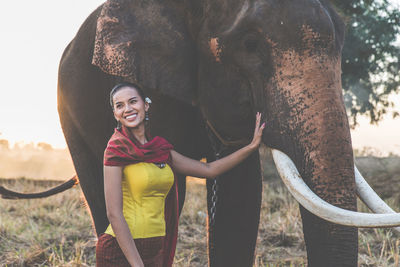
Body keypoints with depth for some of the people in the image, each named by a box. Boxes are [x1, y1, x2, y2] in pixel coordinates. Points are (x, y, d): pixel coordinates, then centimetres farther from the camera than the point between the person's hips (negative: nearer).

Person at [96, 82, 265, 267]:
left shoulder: (160, 149, 9)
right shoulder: (116, 149, -9)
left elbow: (209, 170, 18)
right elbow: (114, 214, -15)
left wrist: (252, 146, 16)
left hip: (155, 250, 6)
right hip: (121, 250, -6)